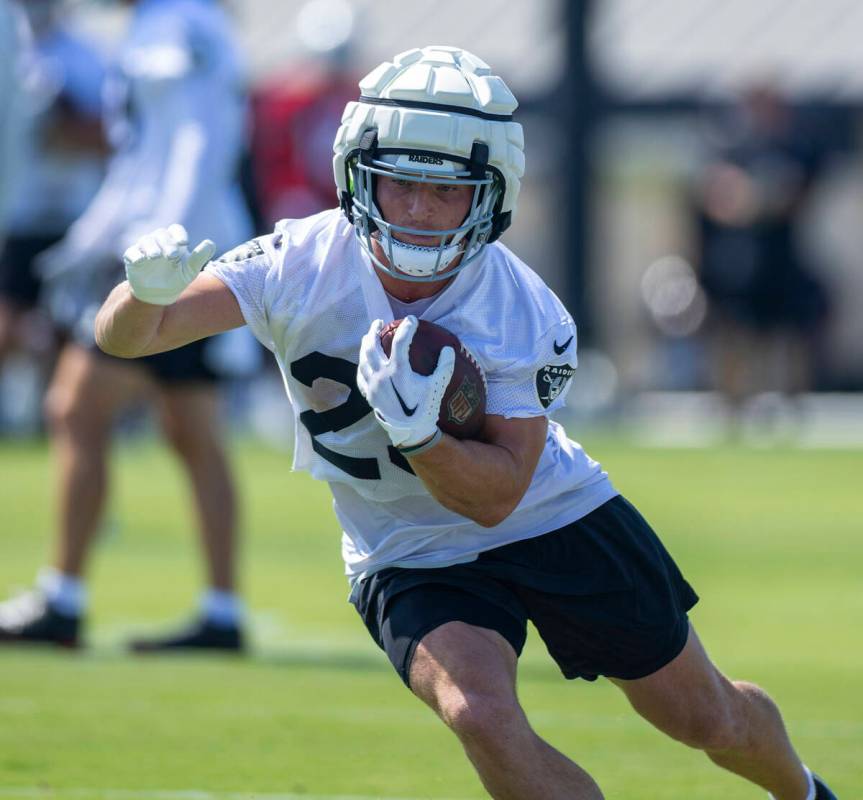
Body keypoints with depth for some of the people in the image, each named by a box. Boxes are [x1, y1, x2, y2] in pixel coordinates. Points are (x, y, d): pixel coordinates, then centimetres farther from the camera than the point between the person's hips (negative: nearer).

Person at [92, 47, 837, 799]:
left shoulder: (529, 319, -25)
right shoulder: (305, 264, -23)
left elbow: (497, 497, -23)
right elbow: (123, 336, -24)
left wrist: (413, 428, -41)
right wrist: (147, 290, -48)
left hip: (554, 516, 0)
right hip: (411, 558, 0)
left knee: (709, 718, 12)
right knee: (482, 716, -29)